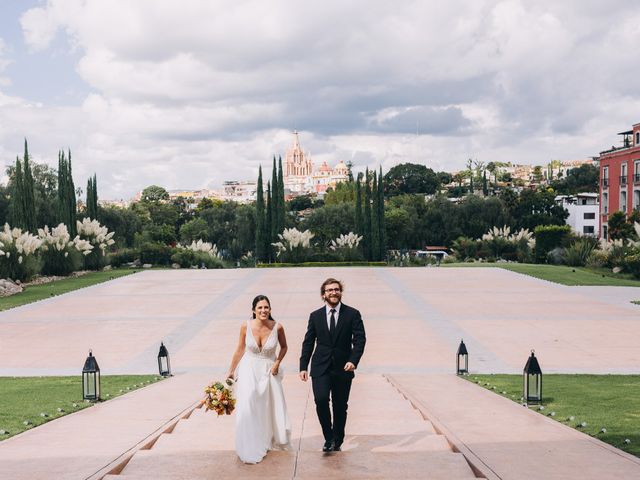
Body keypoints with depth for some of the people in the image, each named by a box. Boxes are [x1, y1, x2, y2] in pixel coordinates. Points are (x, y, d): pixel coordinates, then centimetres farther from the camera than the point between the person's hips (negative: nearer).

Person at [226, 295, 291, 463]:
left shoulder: (277, 327, -15)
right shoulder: (246, 326, -14)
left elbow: (284, 346, 4)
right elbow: (240, 349, 0)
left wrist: (277, 363, -10)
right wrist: (231, 370, 6)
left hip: (269, 371, 1)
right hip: (249, 369, -1)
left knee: (270, 408, 14)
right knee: (247, 409, -8)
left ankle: (269, 441, 40)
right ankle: (251, 448, 7)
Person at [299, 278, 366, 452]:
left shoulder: (352, 314, 1)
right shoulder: (315, 316, 7)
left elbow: (360, 339, -4)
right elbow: (308, 343, 9)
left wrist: (353, 360, -19)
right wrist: (303, 367, 2)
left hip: (343, 368, 0)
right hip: (321, 368, 0)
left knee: (340, 406, 7)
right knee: (321, 400, -18)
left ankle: (337, 442, 25)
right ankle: (329, 438, 0)